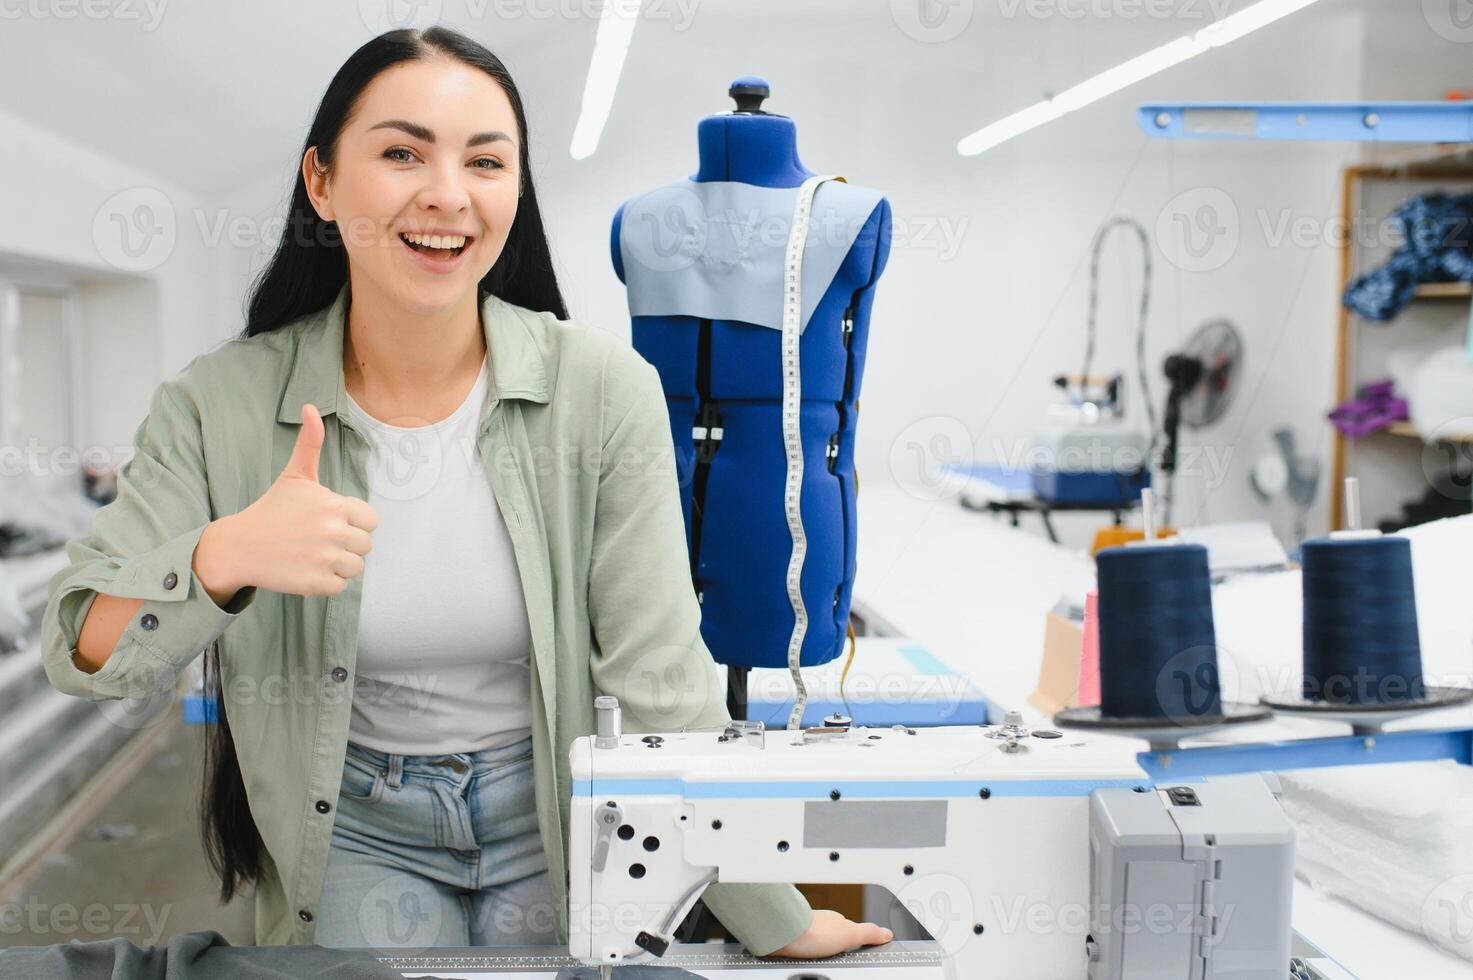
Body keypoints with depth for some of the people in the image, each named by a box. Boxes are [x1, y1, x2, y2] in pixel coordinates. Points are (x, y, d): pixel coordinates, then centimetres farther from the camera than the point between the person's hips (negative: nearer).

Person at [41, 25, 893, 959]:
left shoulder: (605, 391, -17)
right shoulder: (217, 407, -13)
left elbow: (664, 687, -14)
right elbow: (86, 654, -16)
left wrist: (779, 923, -14)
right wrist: (220, 558, -37)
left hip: (556, 819, 0)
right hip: (356, 828, 1)